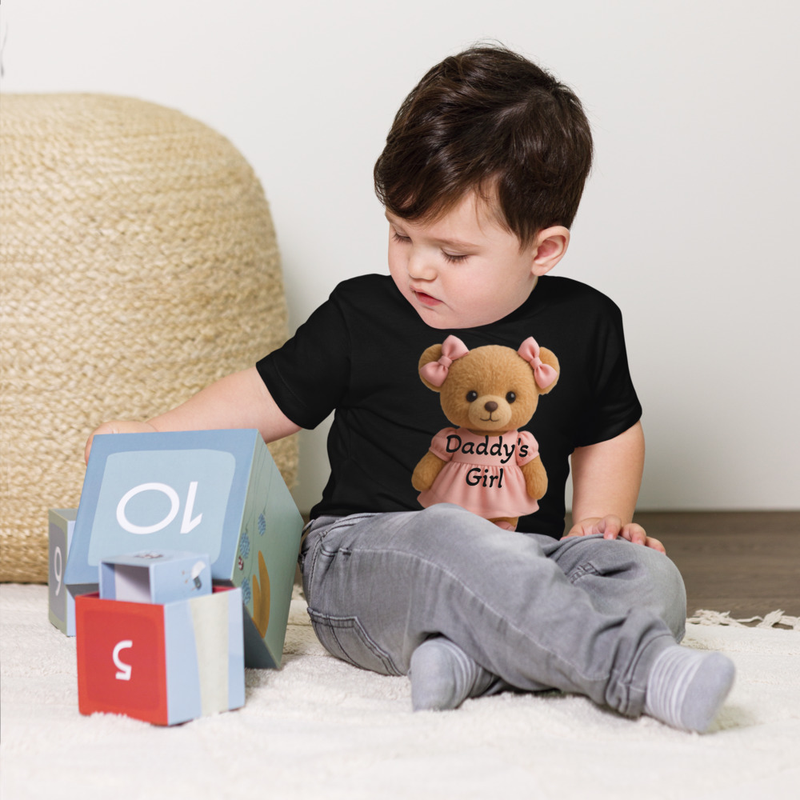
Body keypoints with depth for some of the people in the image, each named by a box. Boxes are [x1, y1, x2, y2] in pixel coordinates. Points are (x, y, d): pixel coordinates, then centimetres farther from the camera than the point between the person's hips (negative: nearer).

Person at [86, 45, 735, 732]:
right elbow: (272, 397, 10)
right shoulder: (361, 318, 0)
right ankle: (638, 669, -44)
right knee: (449, 538, -38)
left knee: (649, 577, -23)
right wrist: (154, 436, 0)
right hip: (362, 561, -3)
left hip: (525, 557, 4)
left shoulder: (583, 325, 6)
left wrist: (601, 518, 7)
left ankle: (467, 659, -41)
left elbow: (611, 431, 23)